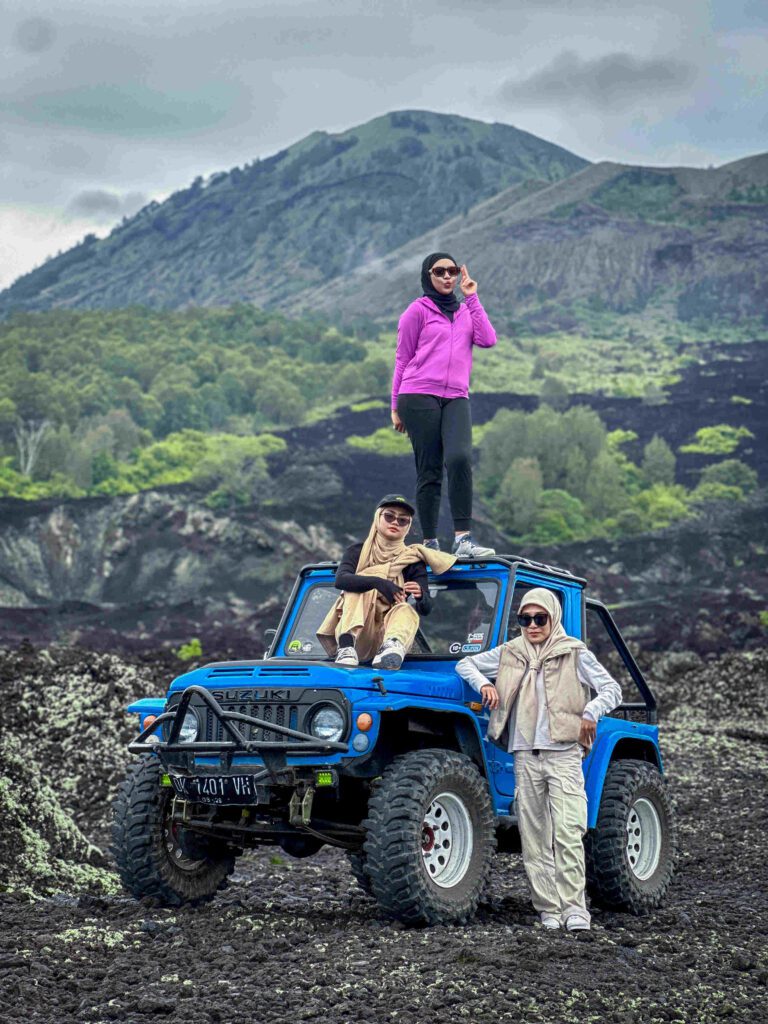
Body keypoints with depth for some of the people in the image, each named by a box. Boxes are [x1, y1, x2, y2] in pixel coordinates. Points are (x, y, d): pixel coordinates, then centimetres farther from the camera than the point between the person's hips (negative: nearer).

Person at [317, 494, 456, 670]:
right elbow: (340, 579, -14)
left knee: (407, 610, -27)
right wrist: (378, 582, -31)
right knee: (359, 588, -21)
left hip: (385, 633, 0)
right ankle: (346, 646, -44)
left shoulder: (413, 560, 8)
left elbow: (426, 609, -5)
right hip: (353, 631, 0)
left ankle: (392, 646, -61)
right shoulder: (358, 552, 8)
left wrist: (420, 597, -30)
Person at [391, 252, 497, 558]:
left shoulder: (465, 311, 20)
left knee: (460, 459, -20)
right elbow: (403, 359, 8)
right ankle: (430, 542, 4)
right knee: (429, 470, -3)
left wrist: (472, 298, 6)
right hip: (419, 397, -3)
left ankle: (463, 539, -22)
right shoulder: (418, 310, 7)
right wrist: (396, 406, 6)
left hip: (456, 398, 3)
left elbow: (487, 339, 3)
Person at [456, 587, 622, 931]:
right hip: (526, 756, 4)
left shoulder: (574, 654, 3)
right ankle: (548, 909, 7)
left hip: (564, 753, -4)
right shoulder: (509, 654, 12)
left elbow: (612, 689, 1)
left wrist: (591, 711, -17)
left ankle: (574, 906, -15)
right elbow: (464, 664, 18)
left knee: (567, 832, -16)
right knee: (534, 836, 2)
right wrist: (483, 684, -2)